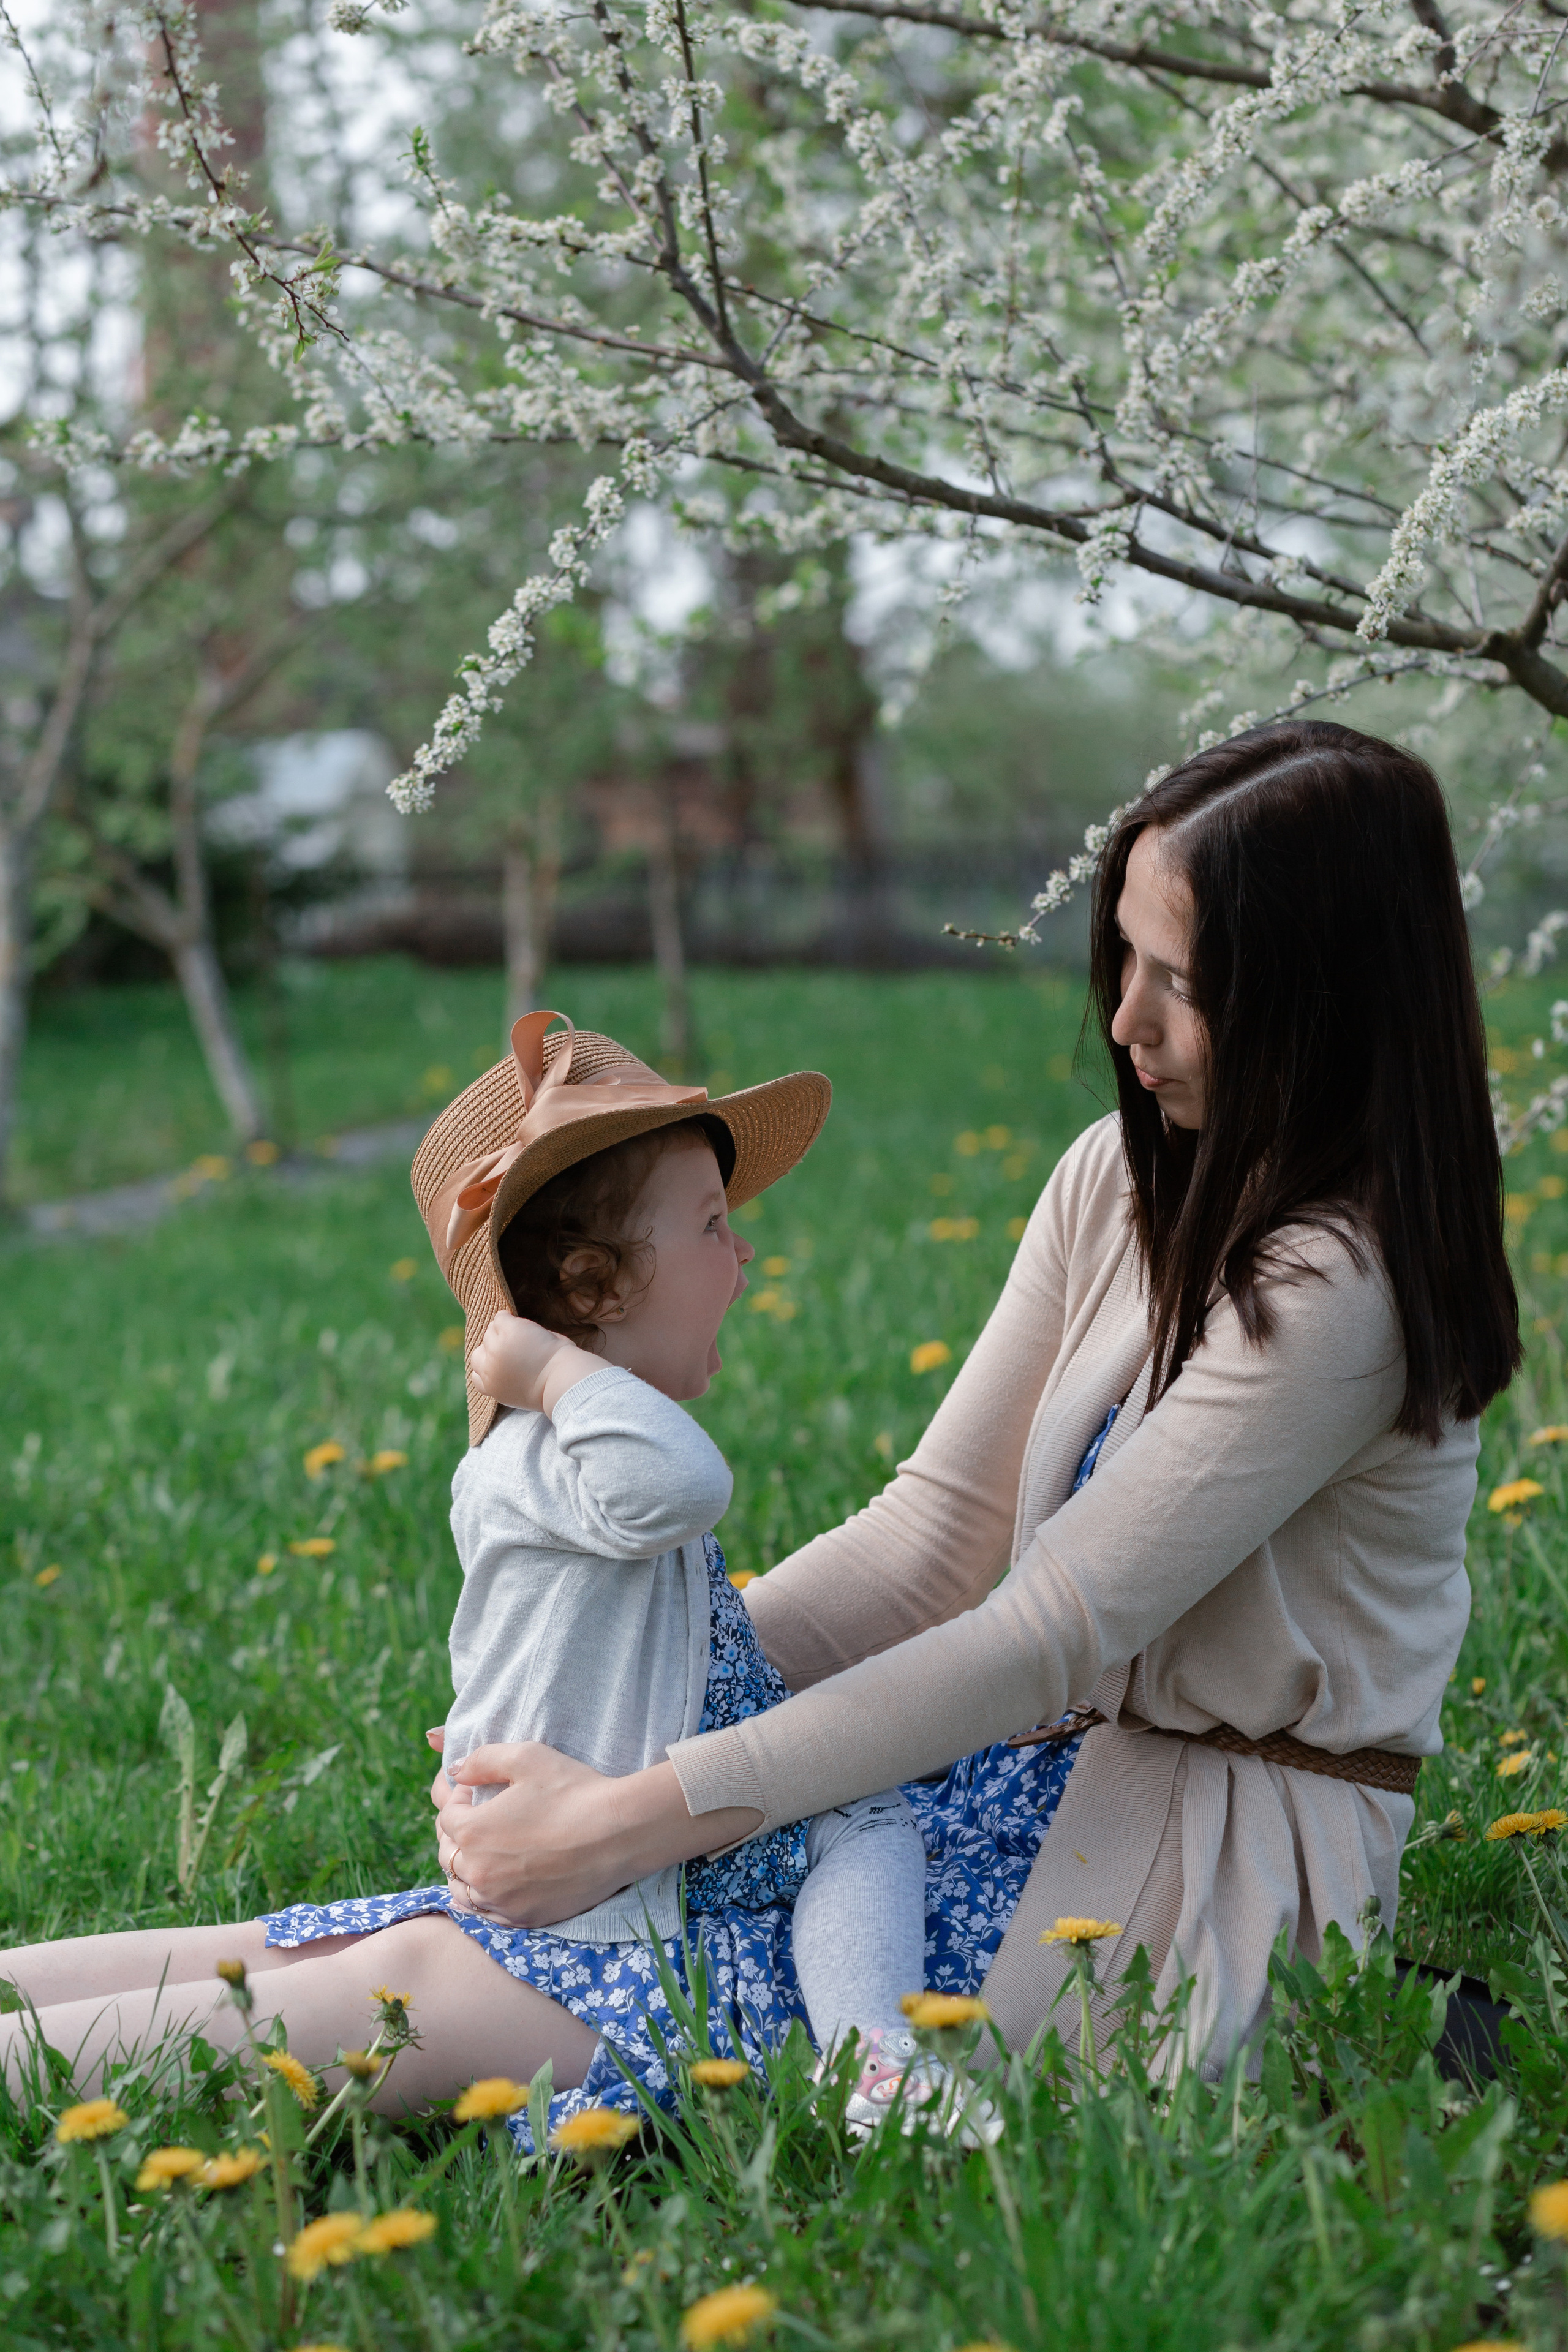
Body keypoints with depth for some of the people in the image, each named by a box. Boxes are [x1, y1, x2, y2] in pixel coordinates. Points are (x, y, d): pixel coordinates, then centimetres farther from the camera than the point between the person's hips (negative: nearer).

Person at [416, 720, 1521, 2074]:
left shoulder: (1340, 1286, -24)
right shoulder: (1117, 1179, 1)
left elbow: (1053, 1633, -27)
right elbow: (932, 1539, -1)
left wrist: (636, 1821, -30)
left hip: (1241, 1840, -7)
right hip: (1073, 1756, 7)